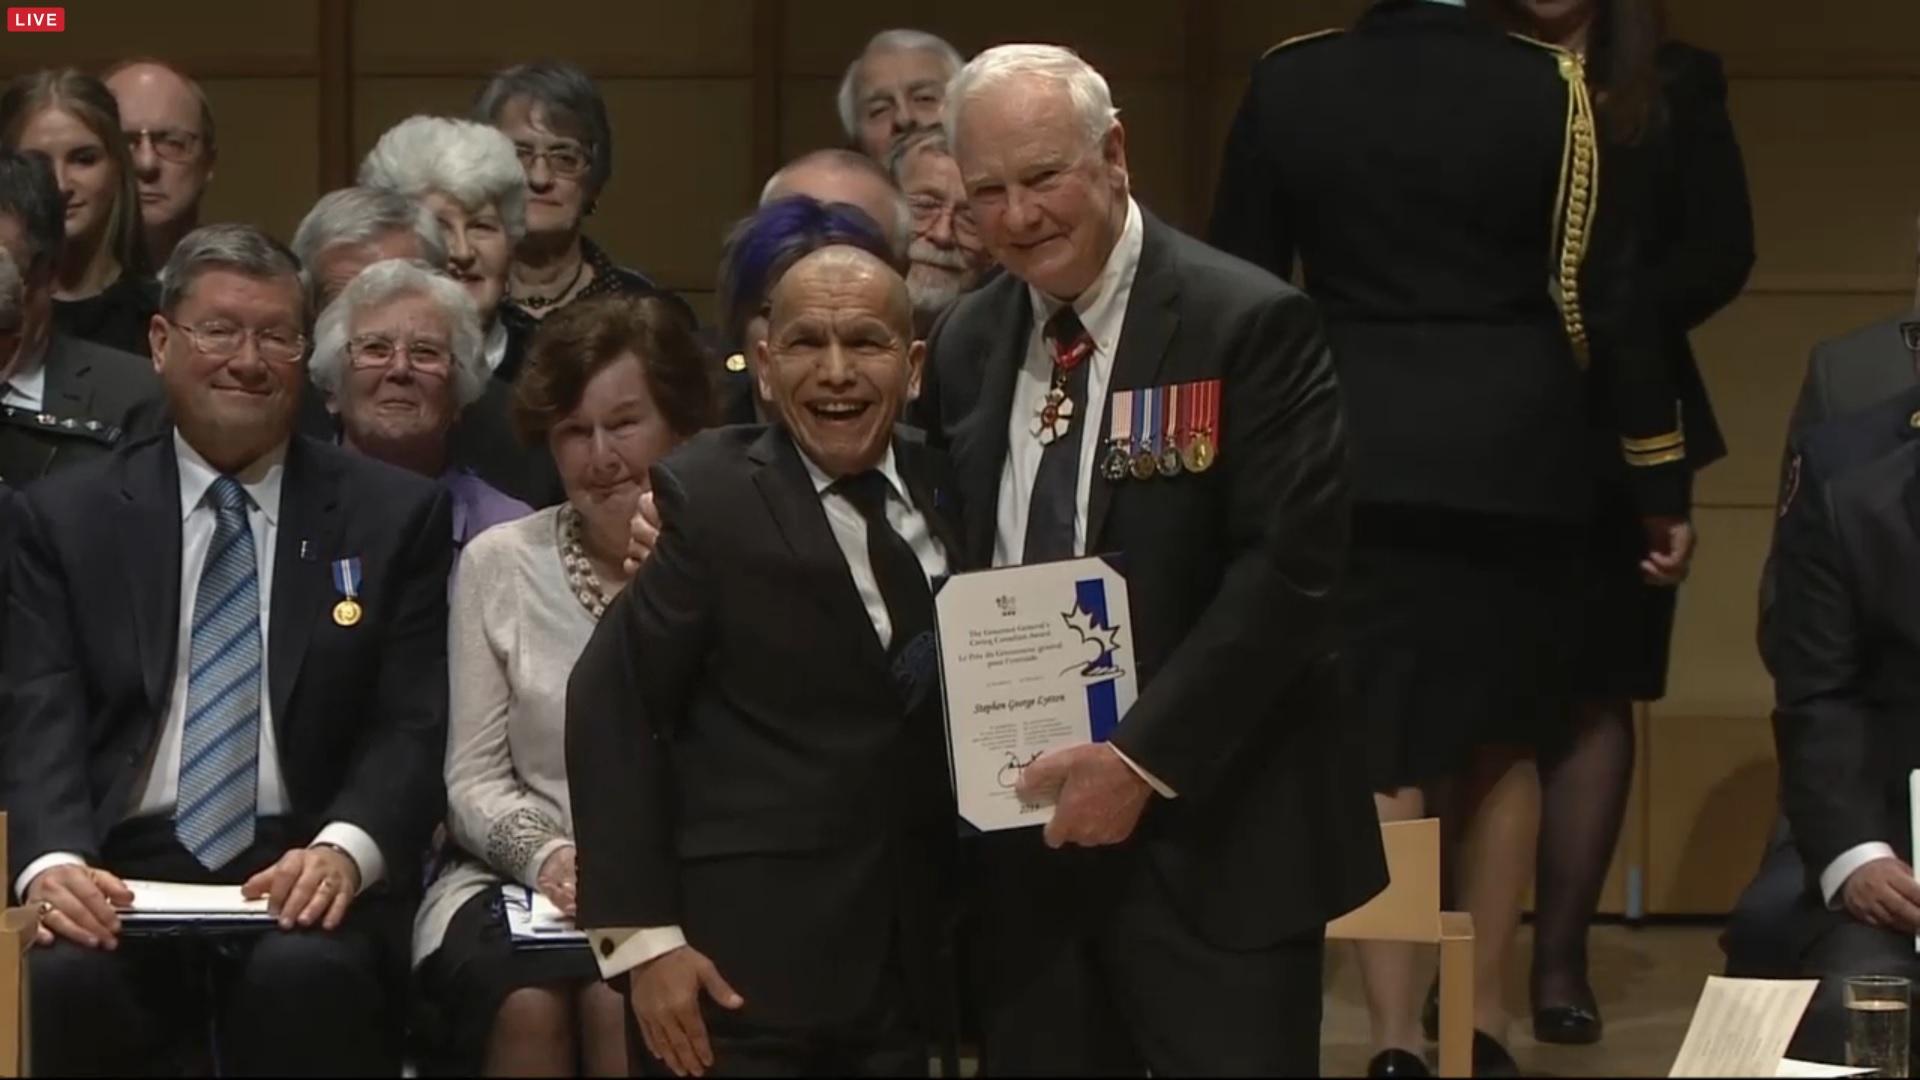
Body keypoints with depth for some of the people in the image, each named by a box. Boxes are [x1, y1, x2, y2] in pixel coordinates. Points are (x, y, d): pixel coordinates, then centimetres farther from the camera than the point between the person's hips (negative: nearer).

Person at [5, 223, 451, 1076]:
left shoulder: (395, 515, 12)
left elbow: (412, 725, 4)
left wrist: (345, 851, -17)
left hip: (303, 872, 1)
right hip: (122, 869, 0)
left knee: (305, 975, -35)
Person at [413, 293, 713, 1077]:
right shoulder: (500, 562, 11)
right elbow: (474, 779, 7)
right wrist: (547, 851, -11)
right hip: (523, 884, 1)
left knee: (624, 1001, -33)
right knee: (530, 1004, -32)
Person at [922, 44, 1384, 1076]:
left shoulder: (1249, 324, -9)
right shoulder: (964, 343, 11)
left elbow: (1290, 567, -14)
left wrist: (1145, 760, -18)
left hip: (1212, 834, -5)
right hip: (1020, 826, 6)